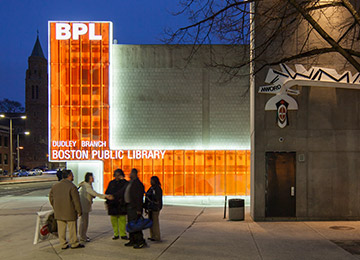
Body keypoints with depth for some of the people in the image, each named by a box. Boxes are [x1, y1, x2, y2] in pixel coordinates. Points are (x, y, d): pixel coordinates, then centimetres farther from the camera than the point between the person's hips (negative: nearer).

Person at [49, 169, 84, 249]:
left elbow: (51, 198, 14)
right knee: (72, 228, 6)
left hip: (58, 213, 6)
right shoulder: (72, 187, -15)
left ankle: (63, 244, 16)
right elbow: (76, 200, -14)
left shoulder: (55, 186, 6)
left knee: (61, 228, 11)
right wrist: (79, 211, -4)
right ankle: (74, 243, 15)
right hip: (69, 212, -6)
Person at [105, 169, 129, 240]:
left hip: (121, 205, -3)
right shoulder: (111, 183, 11)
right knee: (113, 219, 5)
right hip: (112, 204, 3)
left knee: (122, 219, -3)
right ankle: (116, 234, 14)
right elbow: (107, 193, 14)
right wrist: (107, 202, 8)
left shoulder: (125, 183, 3)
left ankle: (123, 234, 4)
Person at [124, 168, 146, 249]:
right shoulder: (130, 183, 14)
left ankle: (141, 241, -4)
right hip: (129, 206, 10)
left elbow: (139, 197, -19)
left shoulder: (138, 183, -16)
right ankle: (132, 241, 21)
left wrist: (139, 210, -22)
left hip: (134, 208, -10)